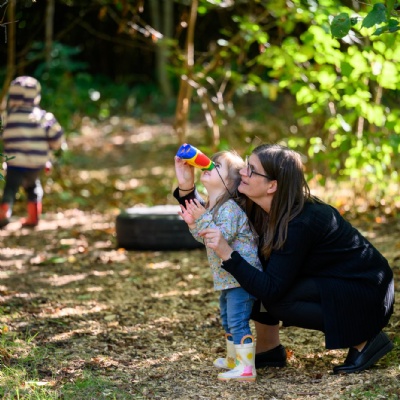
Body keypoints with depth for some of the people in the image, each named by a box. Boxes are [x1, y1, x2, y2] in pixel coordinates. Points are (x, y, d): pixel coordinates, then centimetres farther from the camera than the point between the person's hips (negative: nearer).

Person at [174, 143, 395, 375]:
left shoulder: (300, 223, -30)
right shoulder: (259, 209, -6)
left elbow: (271, 290, -31)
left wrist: (227, 254, -37)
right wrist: (186, 189, -9)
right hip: (329, 284, 9)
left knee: (274, 300, -25)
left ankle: (364, 340, -13)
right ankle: (268, 348, 7)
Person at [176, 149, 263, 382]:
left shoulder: (230, 208, -20)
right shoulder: (211, 207, 12)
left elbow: (221, 237, -29)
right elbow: (205, 238, 19)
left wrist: (202, 219, -30)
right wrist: (193, 223, 4)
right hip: (228, 277, 11)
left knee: (238, 320, -14)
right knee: (227, 318, 23)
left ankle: (246, 367, -15)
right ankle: (233, 359, 39)